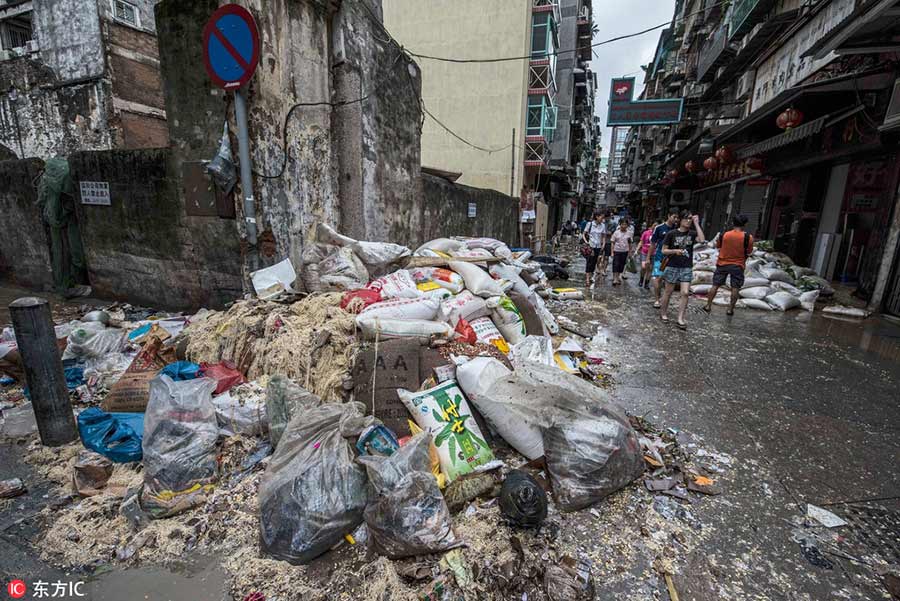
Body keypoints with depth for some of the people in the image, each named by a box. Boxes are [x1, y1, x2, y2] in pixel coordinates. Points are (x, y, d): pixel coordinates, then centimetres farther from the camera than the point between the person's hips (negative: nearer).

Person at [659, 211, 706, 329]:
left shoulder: (692, 234, 4)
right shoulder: (672, 234, -2)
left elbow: (702, 240, -17)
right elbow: (664, 250, 0)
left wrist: (696, 224, -11)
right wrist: (675, 251, -19)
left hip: (687, 268, 2)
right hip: (673, 267, -2)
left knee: (685, 293, -7)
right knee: (668, 292, 9)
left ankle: (680, 319, -2)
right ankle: (663, 312, 26)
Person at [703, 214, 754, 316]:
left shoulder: (724, 235, -7)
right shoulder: (748, 237, -12)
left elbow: (718, 246, 8)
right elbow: (749, 252, -3)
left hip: (722, 264, 1)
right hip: (738, 265, -1)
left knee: (715, 285, 8)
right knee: (735, 288, 7)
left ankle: (708, 306, 12)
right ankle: (730, 309, 10)